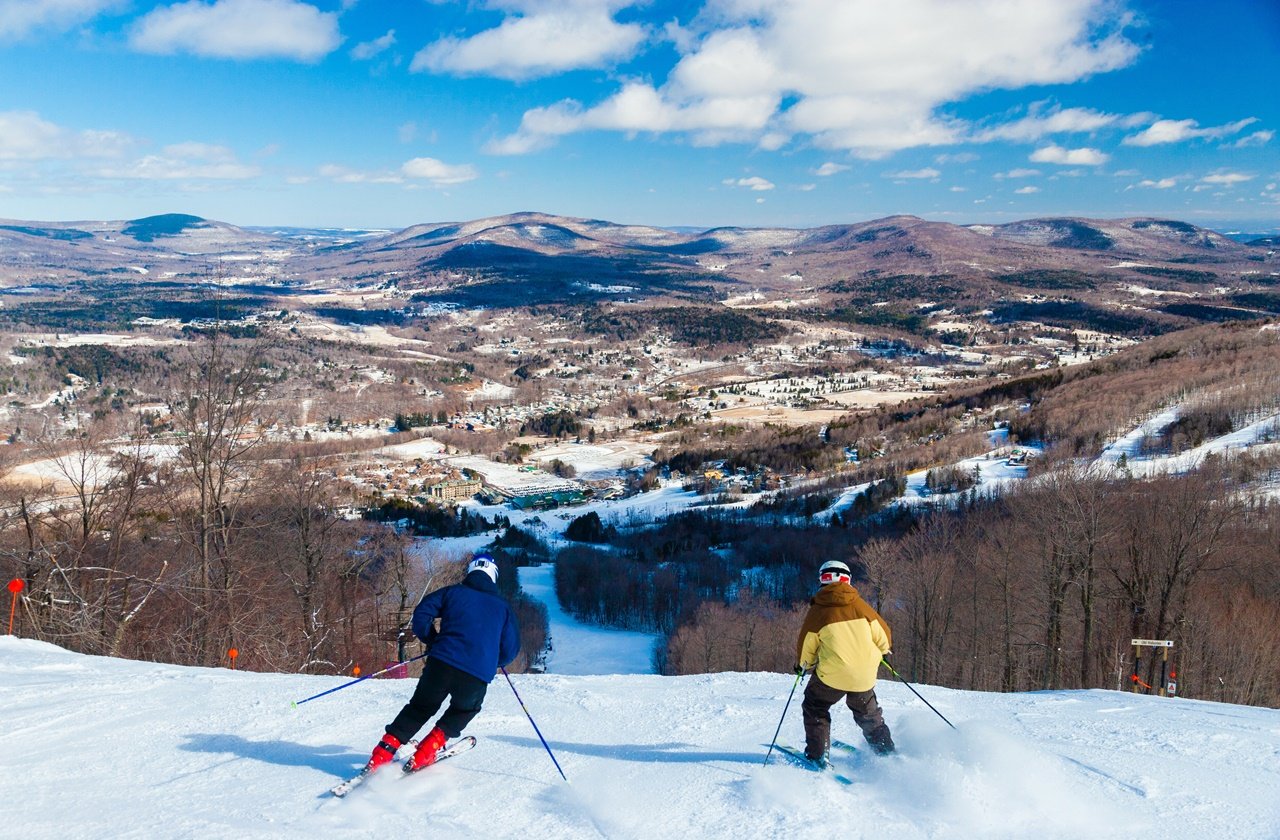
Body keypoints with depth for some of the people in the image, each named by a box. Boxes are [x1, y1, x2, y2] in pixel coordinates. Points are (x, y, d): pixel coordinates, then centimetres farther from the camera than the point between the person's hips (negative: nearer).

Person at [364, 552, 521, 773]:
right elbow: (511, 648, 16)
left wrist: (433, 640, 22)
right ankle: (425, 753, 13)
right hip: (478, 676, 0)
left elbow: (421, 614, 7)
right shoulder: (502, 606, 18)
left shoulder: (453, 592, 15)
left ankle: (384, 751, 9)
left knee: (420, 707, 22)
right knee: (464, 710, 27)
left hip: (441, 663, 0)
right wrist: (494, 663, 35)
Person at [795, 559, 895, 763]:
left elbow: (806, 646, 0)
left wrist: (803, 665, 21)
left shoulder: (818, 610, -7)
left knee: (815, 708, 17)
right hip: (865, 675, 3)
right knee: (869, 714, 26)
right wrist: (883, 651, 31)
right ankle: (886, 751, 30)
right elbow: (882, 635, 8)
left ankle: (816, 756, 10)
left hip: (832, 675, -3)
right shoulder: (860, 605, 0)